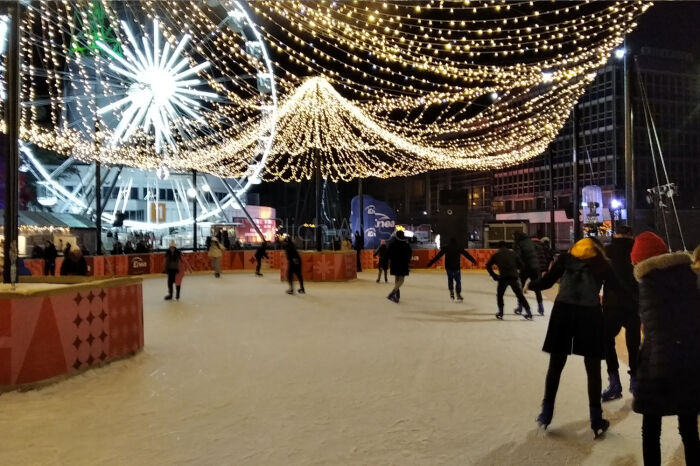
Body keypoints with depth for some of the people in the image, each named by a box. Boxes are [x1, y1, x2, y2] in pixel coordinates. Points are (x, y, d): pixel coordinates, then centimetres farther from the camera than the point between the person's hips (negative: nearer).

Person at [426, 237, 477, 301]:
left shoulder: (445, 248, 3)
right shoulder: (459, 248, 0)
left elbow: (438, 256, 1)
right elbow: (467, 254, 4)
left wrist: (431, 262, 3)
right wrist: (473, 261, 15)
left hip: (448, 267, 2)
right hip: (456, 267, -2)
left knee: (450, 279, 20)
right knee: (458, 281, 6)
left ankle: (451, 292, 9)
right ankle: (458, 295, 5)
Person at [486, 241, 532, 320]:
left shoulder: (496, 255, 14)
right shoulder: (513, 253, 17)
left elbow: (488, 265, 13)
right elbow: (520, 265, 14)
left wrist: (494, 275, 17)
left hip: (503, 278, -2)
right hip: (514, 277, 2)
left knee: (499, 295, 18)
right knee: (520, 295, 13)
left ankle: (500, 312, 11)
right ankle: (528, 312, 12)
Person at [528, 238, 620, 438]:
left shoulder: (566, 258, 10)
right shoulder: (602, 265, 11)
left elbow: (546, 282, 4)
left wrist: (530, 284, 20)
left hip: (563, 311, 1)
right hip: (590, 313, -1)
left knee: (555, 366, 14)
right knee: (593, 370, 13)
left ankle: (546, 412, 20)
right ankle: (596, 420, 16)